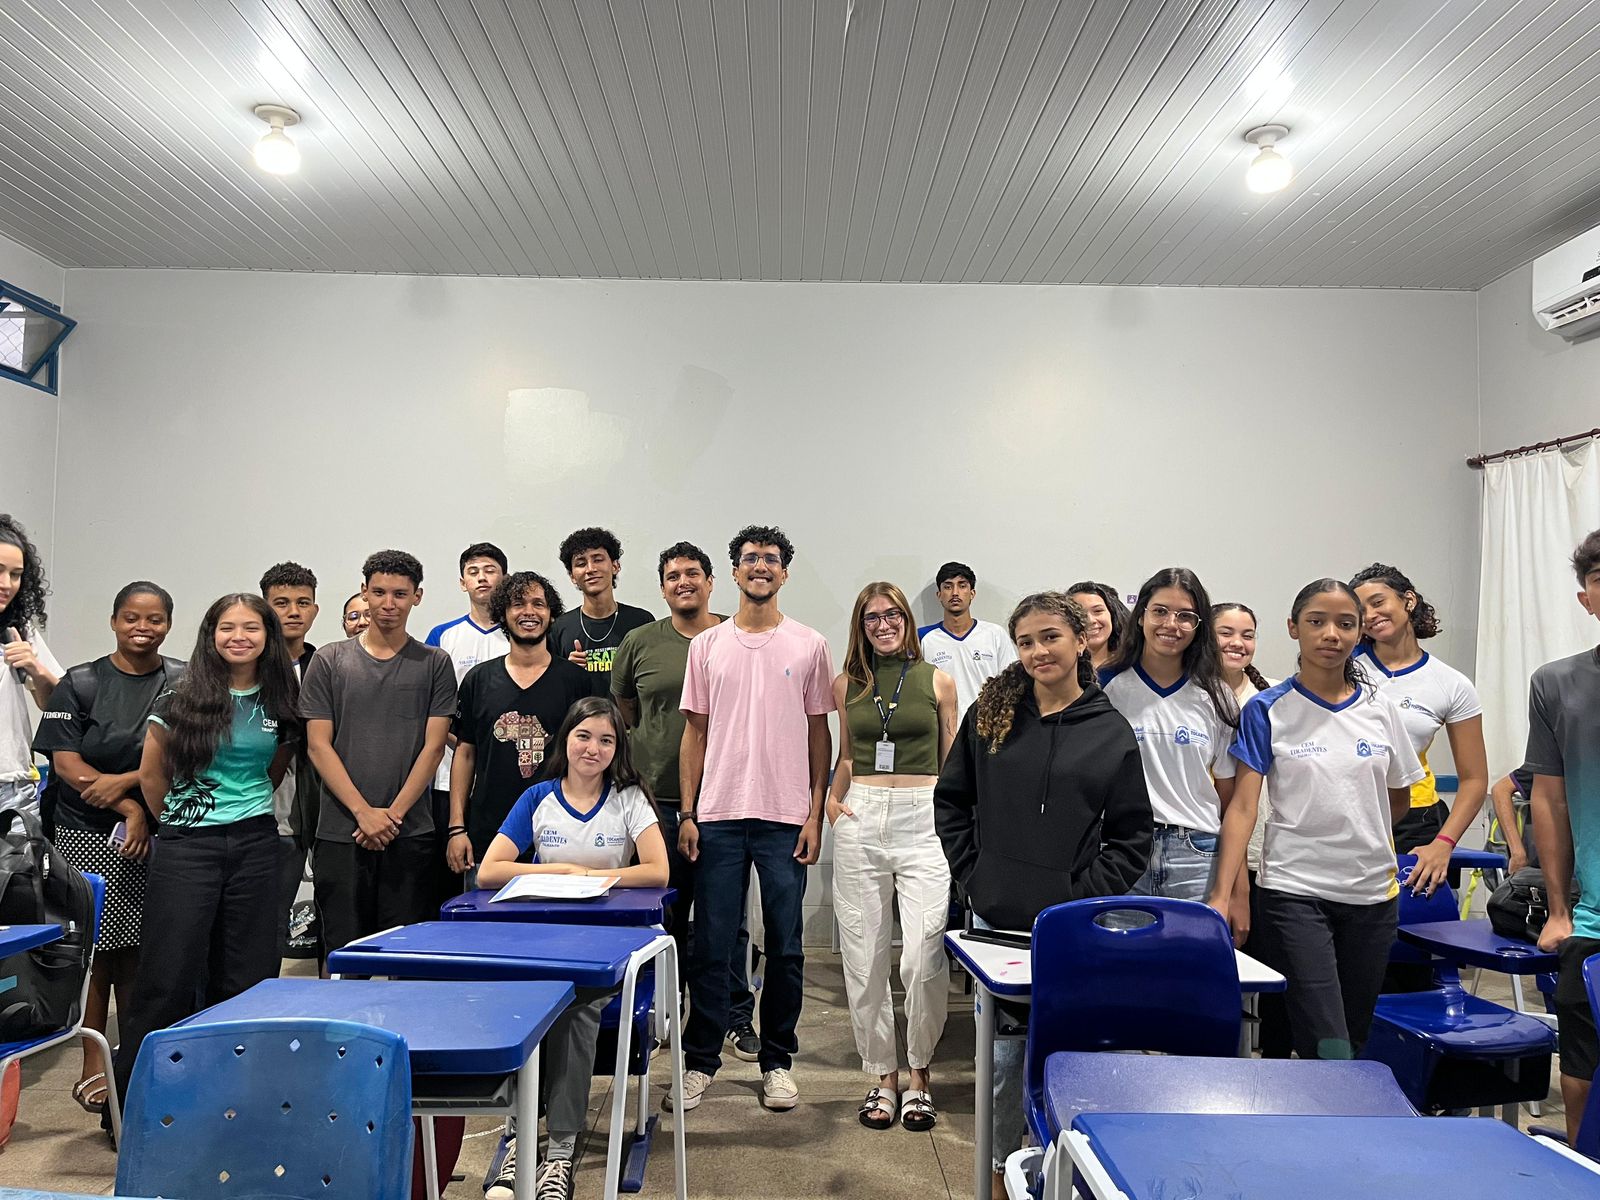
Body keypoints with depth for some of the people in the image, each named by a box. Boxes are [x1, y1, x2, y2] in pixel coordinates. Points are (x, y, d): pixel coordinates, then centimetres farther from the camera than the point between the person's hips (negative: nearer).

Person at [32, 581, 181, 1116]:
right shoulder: (80, 684, 3)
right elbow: (67, 765, -3)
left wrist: (122, 781, -15)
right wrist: (131, 809, -12)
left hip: (156, 834, 1)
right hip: (88, 835, -1)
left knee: (137, 952, 5)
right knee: (96, 950, 1)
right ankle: (93, 1066, 11)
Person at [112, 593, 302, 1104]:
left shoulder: (278, 703, 5)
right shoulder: (181, 698, -4)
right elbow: (151, 775, 4)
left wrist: (247, 808, 13)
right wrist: (181, 822, 11)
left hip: (256, 844, 3)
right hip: (187, 847, -3)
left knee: (247, 974, 7)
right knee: (170, 975, -3)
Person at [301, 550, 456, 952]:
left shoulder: (435, 664, 5)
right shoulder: (329, 661, 6)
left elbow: (433, 746, 0)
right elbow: (319, 745, 1)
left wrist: (393, 814, -9)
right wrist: (364, 812, -9)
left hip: (411, 833, 0)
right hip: (340, 833, 1)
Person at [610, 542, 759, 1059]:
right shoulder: (639, 643, 4)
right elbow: (620, 717, 12)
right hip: (658, 801, 1)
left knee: (728, 918, 7)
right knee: (665, 916, 12)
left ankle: (736, 1017, 21)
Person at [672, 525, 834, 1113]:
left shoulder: (810, 645, 3)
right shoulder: (707, 645, 7)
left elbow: (820, 735, 4)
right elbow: (695, 734, 8)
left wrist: (815, 813, -2)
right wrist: (686, 813, 2)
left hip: (786, 818, -1)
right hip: (718, 817, 1)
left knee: (785, 946, 8)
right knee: (711, 946, 6)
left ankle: (777, 1061, 23)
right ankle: (700, 1061, 20)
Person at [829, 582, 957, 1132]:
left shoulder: (938, 682, 6)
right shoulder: (846, 685, 10)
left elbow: (953, 763, 10)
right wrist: (830, 800, 5)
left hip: (924, 820, -2)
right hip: (861, 820, 2)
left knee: (924, 955, -9)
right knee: (864, 956, 4)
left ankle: (918, 1072, 12)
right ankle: (883, 1075, 20)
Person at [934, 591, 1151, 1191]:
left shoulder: (1113, 732, 0)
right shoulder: (989, 715, 3)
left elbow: (1132, 837, 2)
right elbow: (950, 801, 10)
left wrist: (1085, 899, -7)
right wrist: (973, 876, 1)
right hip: (996, 919, 1)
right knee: (1001, 1057, 9)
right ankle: (999, 1173, 29)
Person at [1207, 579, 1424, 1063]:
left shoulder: (1381, 710, 5)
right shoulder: (1268, 710, -5)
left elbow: (1399, 798, 19)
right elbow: (1243, 806, -10)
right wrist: (1221, 894, -18)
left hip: (1372, 891, 4)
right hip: (1294, 892, -4)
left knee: (1355, 1038, 13)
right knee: (1327, 1050, -11)